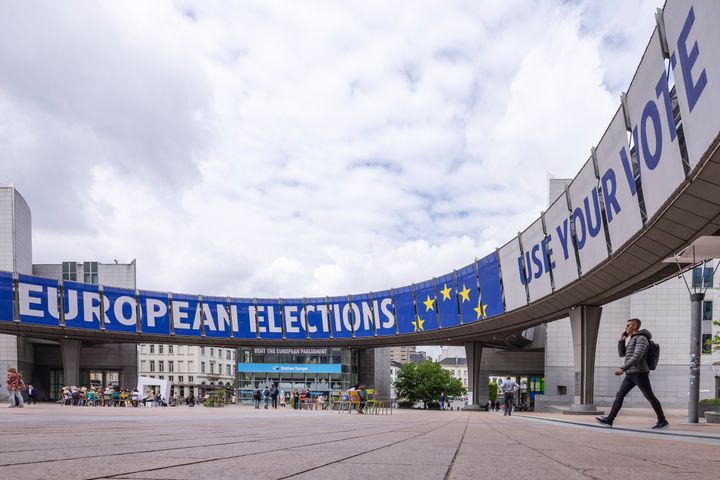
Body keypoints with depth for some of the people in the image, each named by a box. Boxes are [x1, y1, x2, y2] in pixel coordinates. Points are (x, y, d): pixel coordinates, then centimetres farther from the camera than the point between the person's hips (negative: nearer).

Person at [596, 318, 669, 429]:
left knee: (650, 397, -1)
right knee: (619, 395, 0)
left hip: (640, 373, -9)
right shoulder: (633, 340, 22)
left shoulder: (642, 338, -10)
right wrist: (621, 339, 14)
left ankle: (662, 421, 12)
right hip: (631, 374, 9)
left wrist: (623, 368, -25)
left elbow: (637, 357, -22)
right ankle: (609, 420, -5)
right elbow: (622, 354, 24)